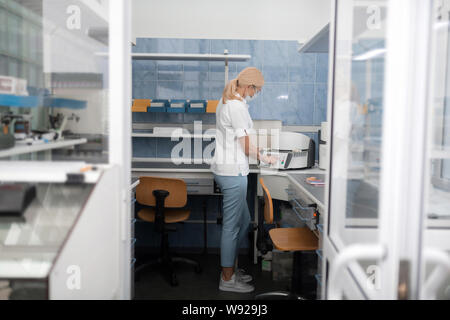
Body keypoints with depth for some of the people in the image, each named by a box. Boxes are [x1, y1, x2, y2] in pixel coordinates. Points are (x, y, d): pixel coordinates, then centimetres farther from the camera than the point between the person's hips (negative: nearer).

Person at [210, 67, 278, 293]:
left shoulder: (226, 101, 15)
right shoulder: (237, 107, -16)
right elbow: (247, 147, -14)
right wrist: (266, 159, 2)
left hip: (225, 169, 11)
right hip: (233, 171, -10)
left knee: (243, 221, 19)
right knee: (232, 225, -1)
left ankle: (232, 268, 29)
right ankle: (227, 279, 11)